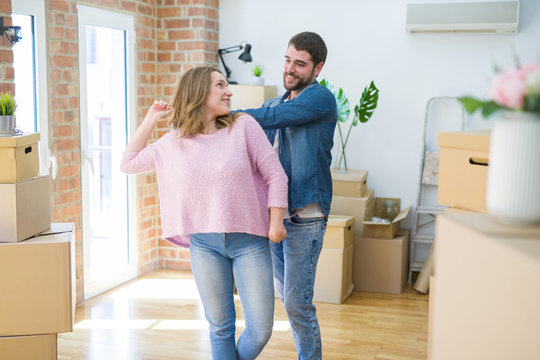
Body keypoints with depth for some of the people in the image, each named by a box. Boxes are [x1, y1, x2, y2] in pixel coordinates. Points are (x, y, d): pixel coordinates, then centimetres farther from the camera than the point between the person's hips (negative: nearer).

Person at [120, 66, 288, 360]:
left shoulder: (244, 126, -2)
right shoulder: (173, 142, 6)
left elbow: (275, 175, -1)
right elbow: (129, 164, 15)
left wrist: (276, 223, -7)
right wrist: (151, 119, 9)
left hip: (250, 241, -1)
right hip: (205, 245, 1)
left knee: (260, 330, 1)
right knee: (221, 329, 11)